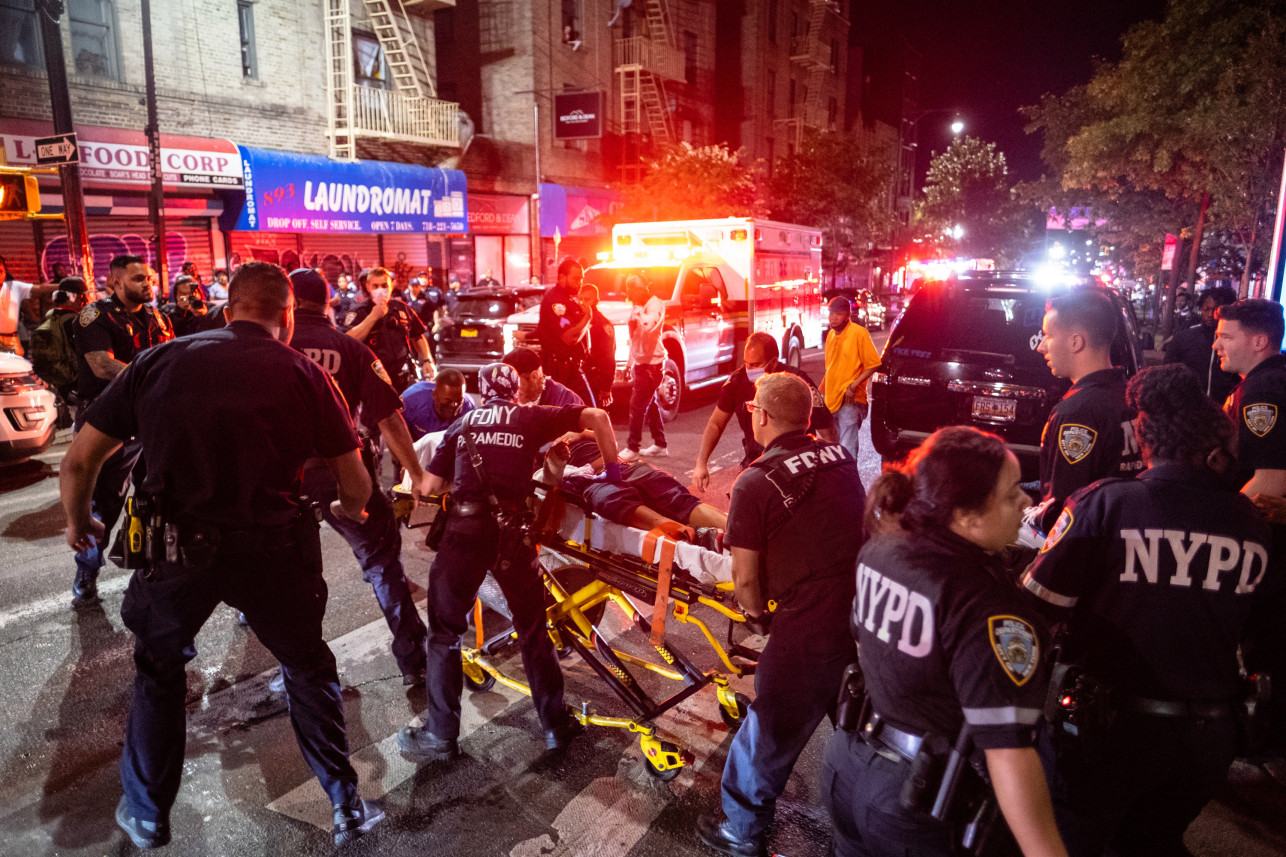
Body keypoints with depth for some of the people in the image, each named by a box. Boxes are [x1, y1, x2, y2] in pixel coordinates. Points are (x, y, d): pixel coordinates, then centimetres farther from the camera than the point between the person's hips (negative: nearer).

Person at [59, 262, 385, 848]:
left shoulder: (159, 361, 1)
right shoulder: (303, 373, -3)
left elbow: (79, 459, 4)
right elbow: (355, 485, 0)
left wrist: (78, 522, 24)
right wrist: (349, 509, 23)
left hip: (175, 548, 2)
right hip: (274, 550, -1)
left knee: (159, 670, 27)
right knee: (308, 669, 20)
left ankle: (146, 816, 42)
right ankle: (347, 808, 30)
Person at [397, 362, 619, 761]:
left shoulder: (462, 424, 21)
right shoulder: (532, 418, 17)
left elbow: (430, 487, 15)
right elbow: (597, 417, 8)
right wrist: (613, 467, 17)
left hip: (464, 530, 1)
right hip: (512, 531, 0)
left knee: (445, 633, 16)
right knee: (533, 630, 16)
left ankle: (440, 736, 22)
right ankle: (556, 725, 26)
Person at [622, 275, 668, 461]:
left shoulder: (655, 305, -13)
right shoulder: (637, 306, 15)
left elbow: (648, 325, -33)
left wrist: (638, 311, -21)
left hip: (651, 363, -10)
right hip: (640, 362, 10)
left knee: (637, 405, -10)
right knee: (650, 404, 14)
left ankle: (632, 448, -5)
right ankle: (660, 444, 23)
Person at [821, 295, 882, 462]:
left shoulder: (859, 333, -9)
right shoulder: (831, 334, 13)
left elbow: (873, 364, -10)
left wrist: (853, 386, -17)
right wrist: (822, 389, 18)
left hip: (850, 400, -7)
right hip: (831, 399, 8)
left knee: (847, 450, -10)